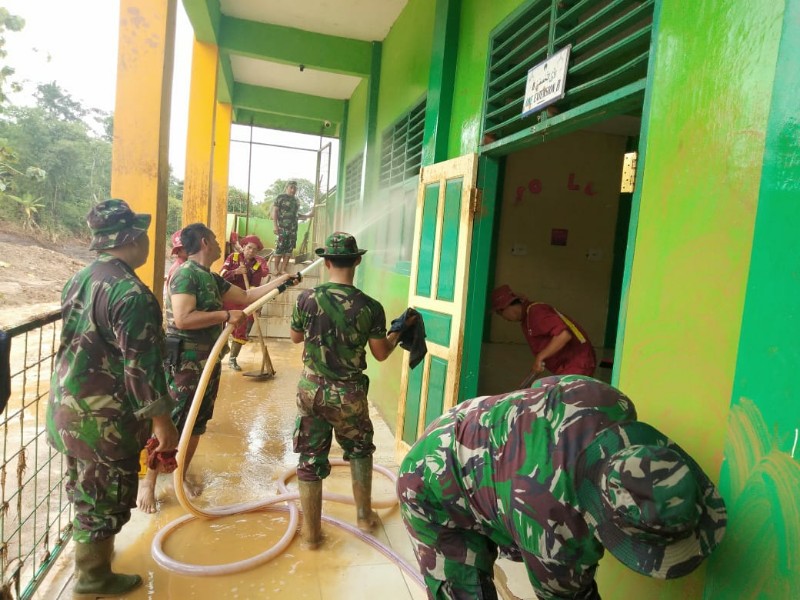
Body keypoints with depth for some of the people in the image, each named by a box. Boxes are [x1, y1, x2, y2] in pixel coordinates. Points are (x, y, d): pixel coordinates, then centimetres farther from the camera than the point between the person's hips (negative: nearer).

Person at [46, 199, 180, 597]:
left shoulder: (79, 279, 5)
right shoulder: (132, 293, -24)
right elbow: (141, 366, -25)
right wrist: (161, 419, -17)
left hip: (69, 403, 9)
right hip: (105, 416, -9)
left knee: (84, 487, 27)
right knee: (105, 496, 10)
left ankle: (85, 547, 48)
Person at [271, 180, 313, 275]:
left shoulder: (296, 200, 18)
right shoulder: (280, 198, 1)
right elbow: (274, 211, -4)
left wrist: (308, 215, 13)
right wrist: (275, 225, -13)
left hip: (293, 228, 6)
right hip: (283, 227, -6)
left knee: (289, 249, 4)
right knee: (280, 248, -6)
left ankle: (283, 269, 10)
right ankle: (276, 269, 3)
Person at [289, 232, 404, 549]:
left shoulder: (307, 298, -10)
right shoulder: (371, 307, -13)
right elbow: (381, 353, -2)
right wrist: (399, 332, 15)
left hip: (311, 390, 1)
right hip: (349, 394, 0)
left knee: (310, 459, 12)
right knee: (359, 451, 23)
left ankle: (311, 531, 23)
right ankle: (364, 515, 35)